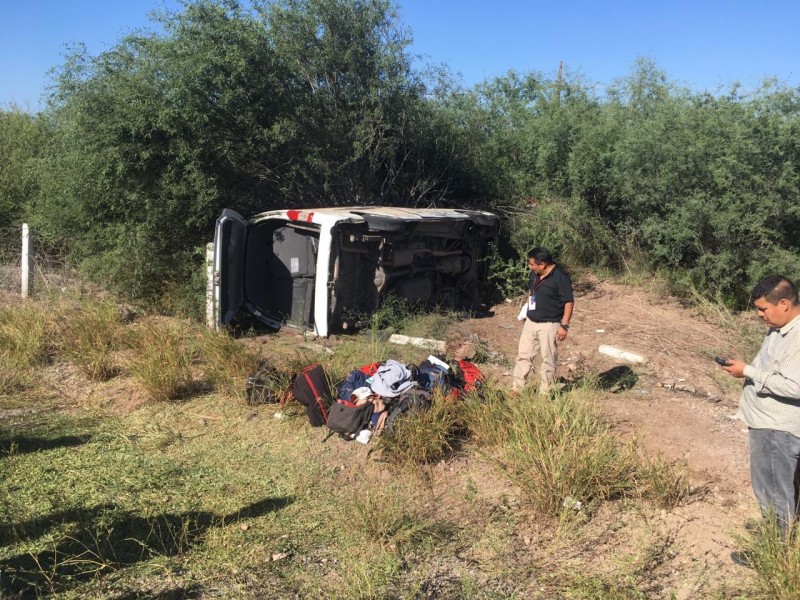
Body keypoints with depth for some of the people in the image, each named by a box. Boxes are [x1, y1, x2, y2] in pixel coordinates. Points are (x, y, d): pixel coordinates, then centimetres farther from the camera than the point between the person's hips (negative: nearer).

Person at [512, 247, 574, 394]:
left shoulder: (560, 277, -18)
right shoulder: (535, 274, 4)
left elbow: (569, 302, -16)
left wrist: (564, 325, -18)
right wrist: (525, 309, 16)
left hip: (549, 325, -7)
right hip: (530, 322, 7)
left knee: (548, 359, 5)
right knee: (523, 355, 10)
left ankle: (545, 392, 17)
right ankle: (517, 388, 19)